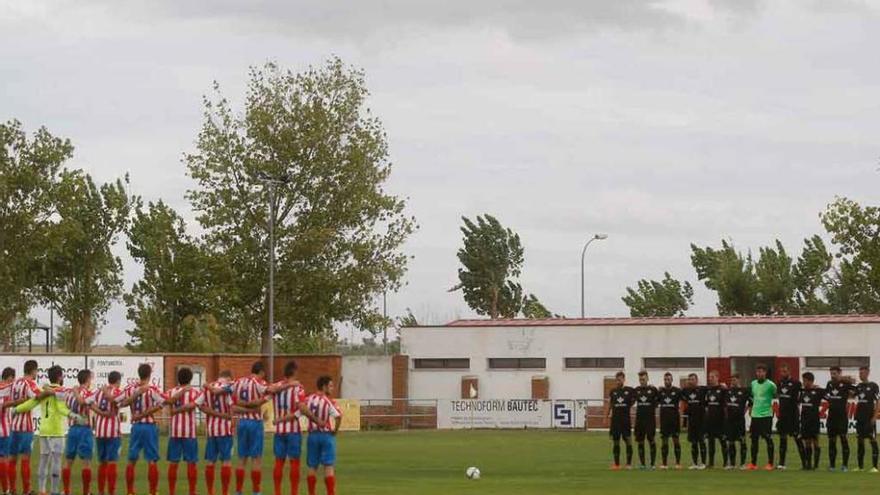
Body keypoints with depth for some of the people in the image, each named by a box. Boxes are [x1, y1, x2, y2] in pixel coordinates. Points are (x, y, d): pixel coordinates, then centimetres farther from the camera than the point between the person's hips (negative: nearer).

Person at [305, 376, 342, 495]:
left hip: (313, 435, 4)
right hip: (327, 435, -4)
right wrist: (336, 429, -10)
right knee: (329, 467, -2)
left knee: (312, 467, 11)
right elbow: (338, 416, -24)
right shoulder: (329, 401, -10)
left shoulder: (309, 399, 4)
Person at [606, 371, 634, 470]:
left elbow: (633, 402, 9)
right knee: (615, 441, 4)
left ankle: (629, 463, 2)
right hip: (615, 420, 3)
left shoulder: (629, 390, 0)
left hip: (626, 420, -3)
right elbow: (610, 405, 15)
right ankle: (616, 464, 8)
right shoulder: (613, 391, 9)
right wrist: (609, 414, 5)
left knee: (628, 440, -3)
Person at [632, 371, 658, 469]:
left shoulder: (653, 389, -1)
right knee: (640, 441, 3)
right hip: (639, 419, 3)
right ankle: (642, 463, 9)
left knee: (651, 440, -4)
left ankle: (652, 463, 1)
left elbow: (657, 402, 6)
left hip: (650, 418, -3)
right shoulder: (636, 390, 8)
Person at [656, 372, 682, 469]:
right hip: (664, 420, 2)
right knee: (664, 441, 2)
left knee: (676, 440, 0)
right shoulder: (660, 391, 7)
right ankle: (664, 463, 6)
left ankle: (678, 463, 4)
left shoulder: (677, 391, 0)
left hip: (675, 420, -2)